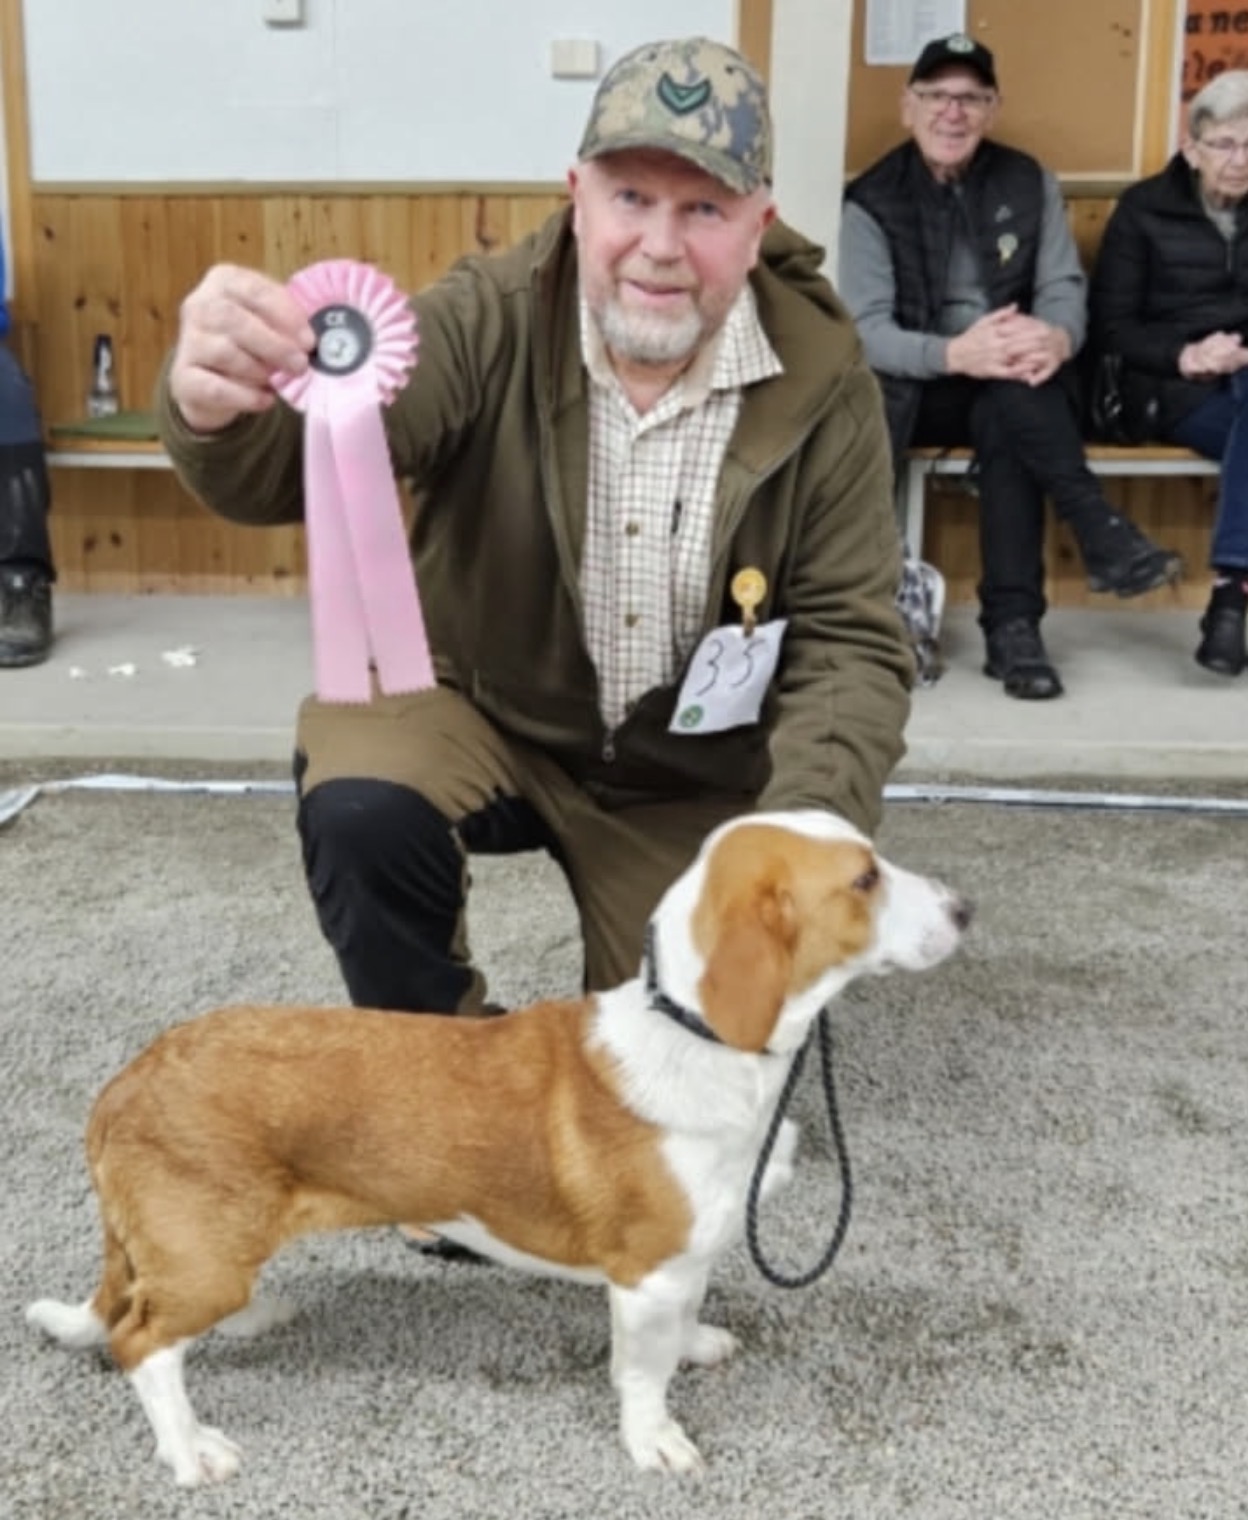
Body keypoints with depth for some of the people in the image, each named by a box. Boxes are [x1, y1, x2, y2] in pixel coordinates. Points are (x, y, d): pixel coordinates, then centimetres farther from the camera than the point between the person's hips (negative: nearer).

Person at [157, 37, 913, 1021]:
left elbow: (853, 642, -14)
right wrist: (219, 410, -59)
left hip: (695, 776, 1)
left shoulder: (824, 384, -16)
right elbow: (301, 457, -33)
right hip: (484, 713, 0)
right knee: (358, 810, -30)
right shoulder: (488, 322, -19)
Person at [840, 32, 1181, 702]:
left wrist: (1057, 337, -28)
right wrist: (955, 354, -34)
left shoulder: (1029, 183, 6)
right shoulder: (872, 201, -3)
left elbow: (1064, 287, -1)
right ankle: (1101, 532, -33)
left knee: (1008, 419, -35)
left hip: (1016, 390, 2)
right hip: (922, 387, -2)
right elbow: (866, 329, -14)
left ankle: (1013, 623, -36)